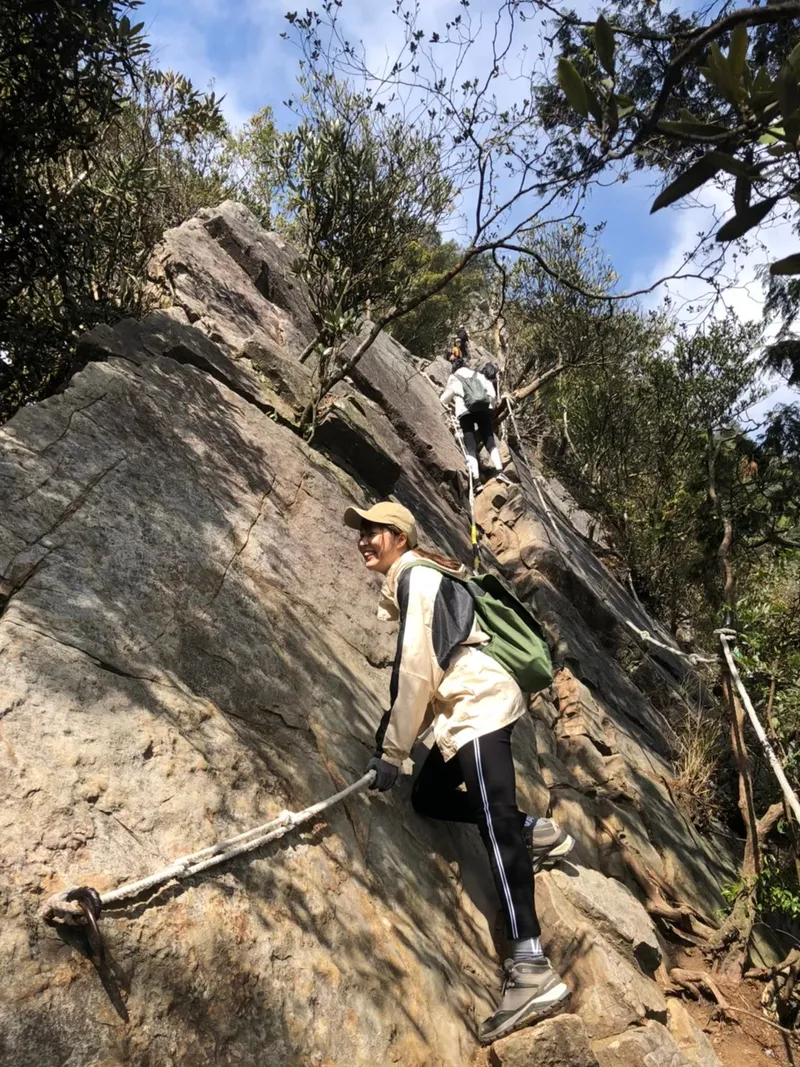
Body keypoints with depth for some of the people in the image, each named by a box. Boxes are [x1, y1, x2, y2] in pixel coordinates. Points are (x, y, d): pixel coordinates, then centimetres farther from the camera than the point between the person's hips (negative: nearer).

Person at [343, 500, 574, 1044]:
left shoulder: (415, 576, -9)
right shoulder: (404, 582, 21)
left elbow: (416, 669, -16)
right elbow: (420, 671, 21)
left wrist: (392, 751, -12)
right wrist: (393, 736, 16)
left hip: (480, 703, -11)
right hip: (462, 710, 11)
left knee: (495, 821, -17)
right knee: (427, 796, 16)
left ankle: (532, 968, -20)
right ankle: (535, 830, 19)